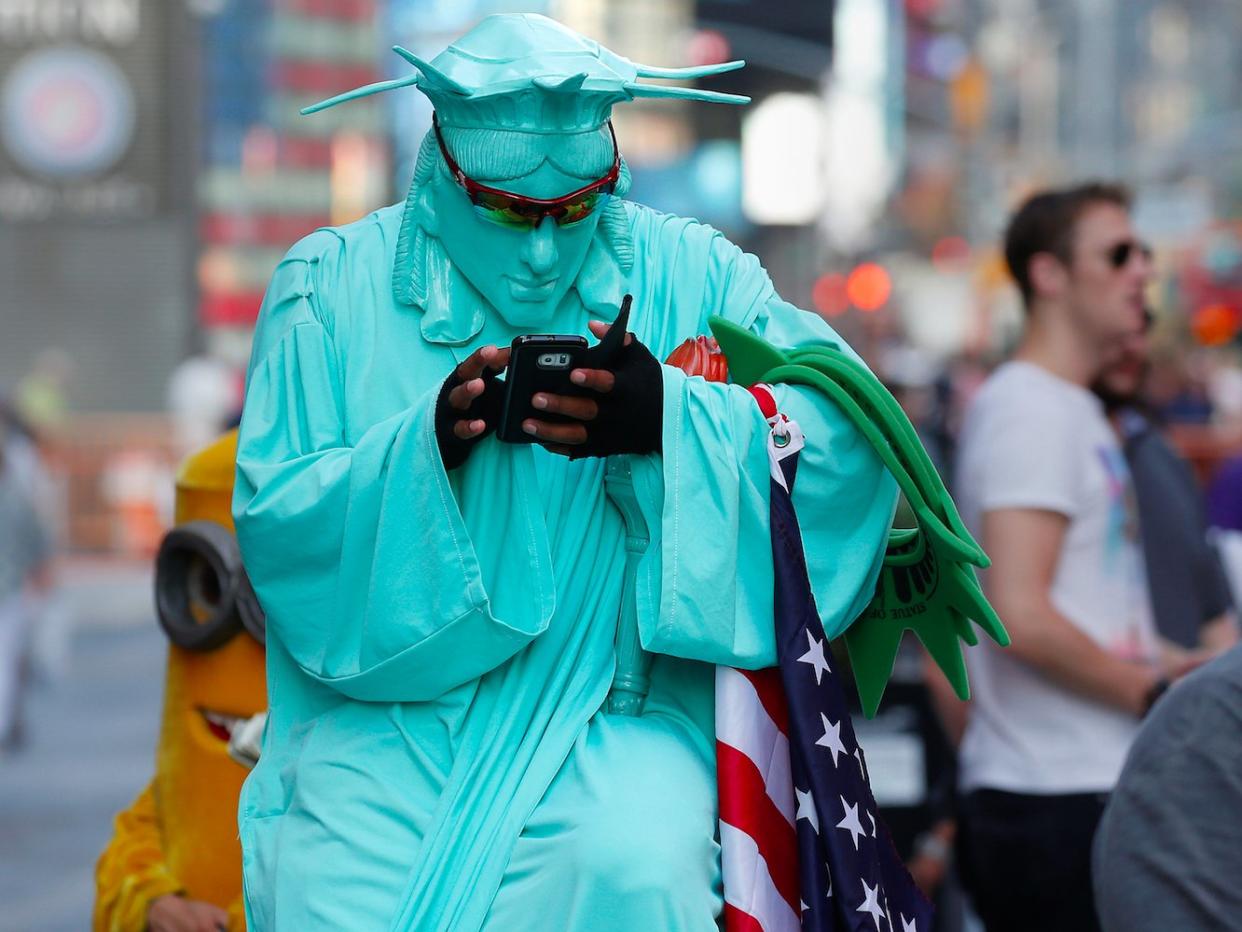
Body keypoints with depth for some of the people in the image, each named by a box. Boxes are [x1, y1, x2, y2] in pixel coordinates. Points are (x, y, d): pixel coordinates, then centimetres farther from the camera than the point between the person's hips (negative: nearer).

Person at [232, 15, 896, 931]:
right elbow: (270, 515, -2)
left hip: (613, 724, -1)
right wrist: (424, 444, -19)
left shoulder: (691, 275, 5)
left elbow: (849, 439, -5)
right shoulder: (333, 285, 5)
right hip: (388, 711, 1)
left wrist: (668, 415, -22)